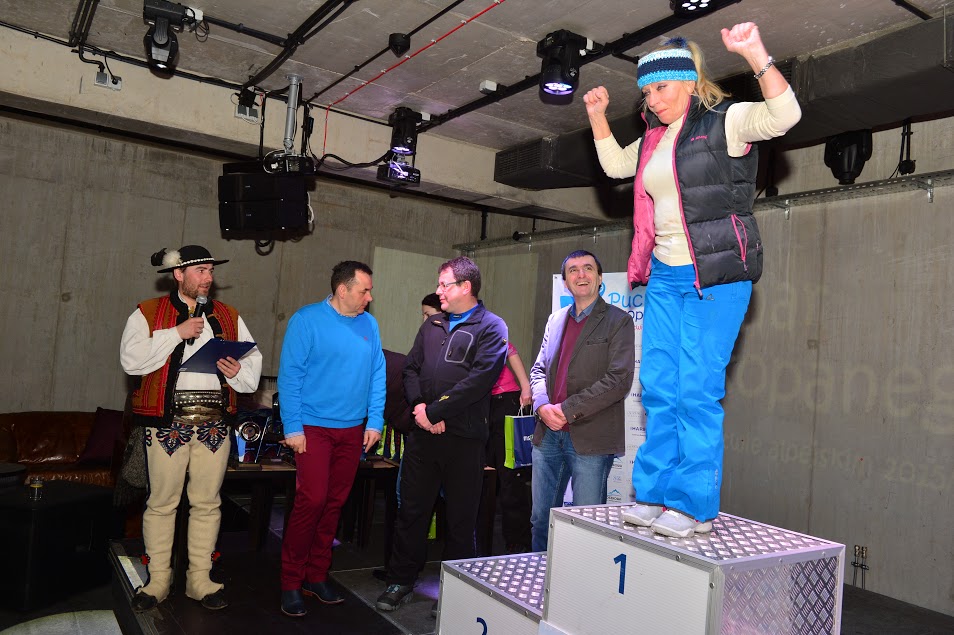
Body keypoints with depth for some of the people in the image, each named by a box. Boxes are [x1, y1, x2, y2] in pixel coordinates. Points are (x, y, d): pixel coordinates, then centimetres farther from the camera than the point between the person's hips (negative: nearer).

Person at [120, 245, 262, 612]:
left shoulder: (229, 317, 14)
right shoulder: (148, 314, 4)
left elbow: (254, 358, 11)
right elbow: (131, 360, -9)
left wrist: (239, 370, -11)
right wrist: (177, 333, -14)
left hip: (215, 422, 3)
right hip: (168, 422, -3)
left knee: (207, 503, 8)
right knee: (162, 502, 5)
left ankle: (200, 579, 21)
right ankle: (158, 580, 21)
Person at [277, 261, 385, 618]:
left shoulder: (369, 325, 7)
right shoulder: (307, 320, -7)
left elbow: (378, 375, 10)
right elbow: (289, 374, -9)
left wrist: (375, 422, 4)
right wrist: (292, 427, -12)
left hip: (353, 430, 5)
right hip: (313, 426, -5)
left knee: (334, 503, 11)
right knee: (312, 500, -9)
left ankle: (316, 576, 25)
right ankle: (291, 583, 8)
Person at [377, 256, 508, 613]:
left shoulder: (491, 327, -4)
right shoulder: (432, 326, 16)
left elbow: (481, 378, -16)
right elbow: (411, 368, 14)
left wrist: (435, 411, -17)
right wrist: (418, 405, -6)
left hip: (464, 438, -5)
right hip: (422, 435, 5)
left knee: (460, 518, 8)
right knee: (412, 510, 12)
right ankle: (401, 582, 27)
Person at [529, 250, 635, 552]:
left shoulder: (618, 321, -3)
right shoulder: (556, 319, 15)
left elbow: (619, 380, -13)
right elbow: (539, 369, 14)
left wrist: (567, 409, -15)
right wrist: (543, 406, -6)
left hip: (590, 438, -5)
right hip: (548, 434, 6)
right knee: (541, 519, 15)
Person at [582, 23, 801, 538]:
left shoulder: (724, 121, -4)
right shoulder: (655, 138, 17)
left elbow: (784, 115, -20)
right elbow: (615, 165, 31)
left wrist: (755, 54, -29)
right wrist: (597, 118, 21)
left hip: (716, 277, -7)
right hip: (665, 275, 8)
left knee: (696, 389, -8)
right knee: (658, 387, 6)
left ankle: (695, 505, 4)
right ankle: (657, 494, 16)